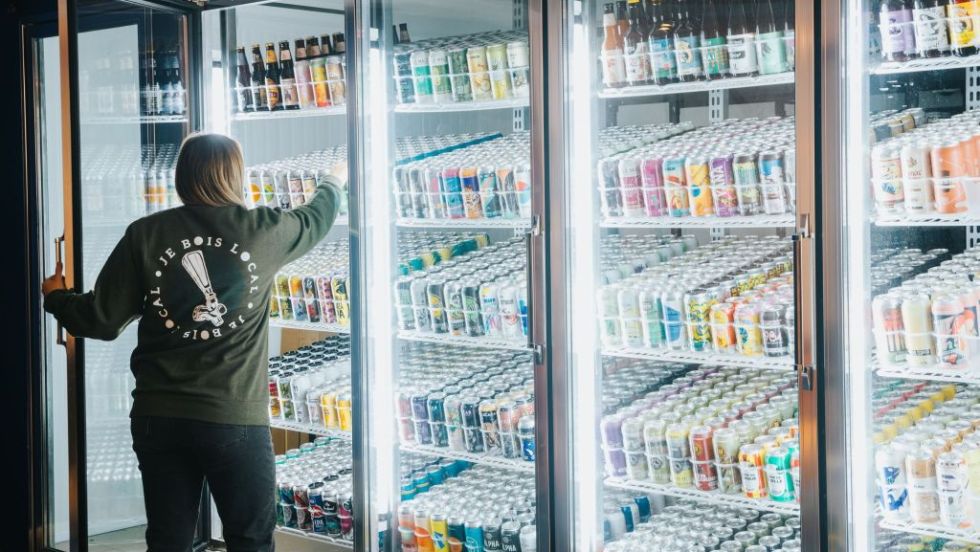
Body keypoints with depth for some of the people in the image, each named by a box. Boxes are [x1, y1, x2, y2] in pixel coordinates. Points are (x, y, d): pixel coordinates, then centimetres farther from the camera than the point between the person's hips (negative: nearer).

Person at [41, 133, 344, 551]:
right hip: (238, 420, -2)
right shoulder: (262, 230, -2)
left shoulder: (145, 234, -2)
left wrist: (56, 297, 21)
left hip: (158, 417, 2)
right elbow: (316, 219, 19)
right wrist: (334, 182, 42)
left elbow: (102, 320, -1)